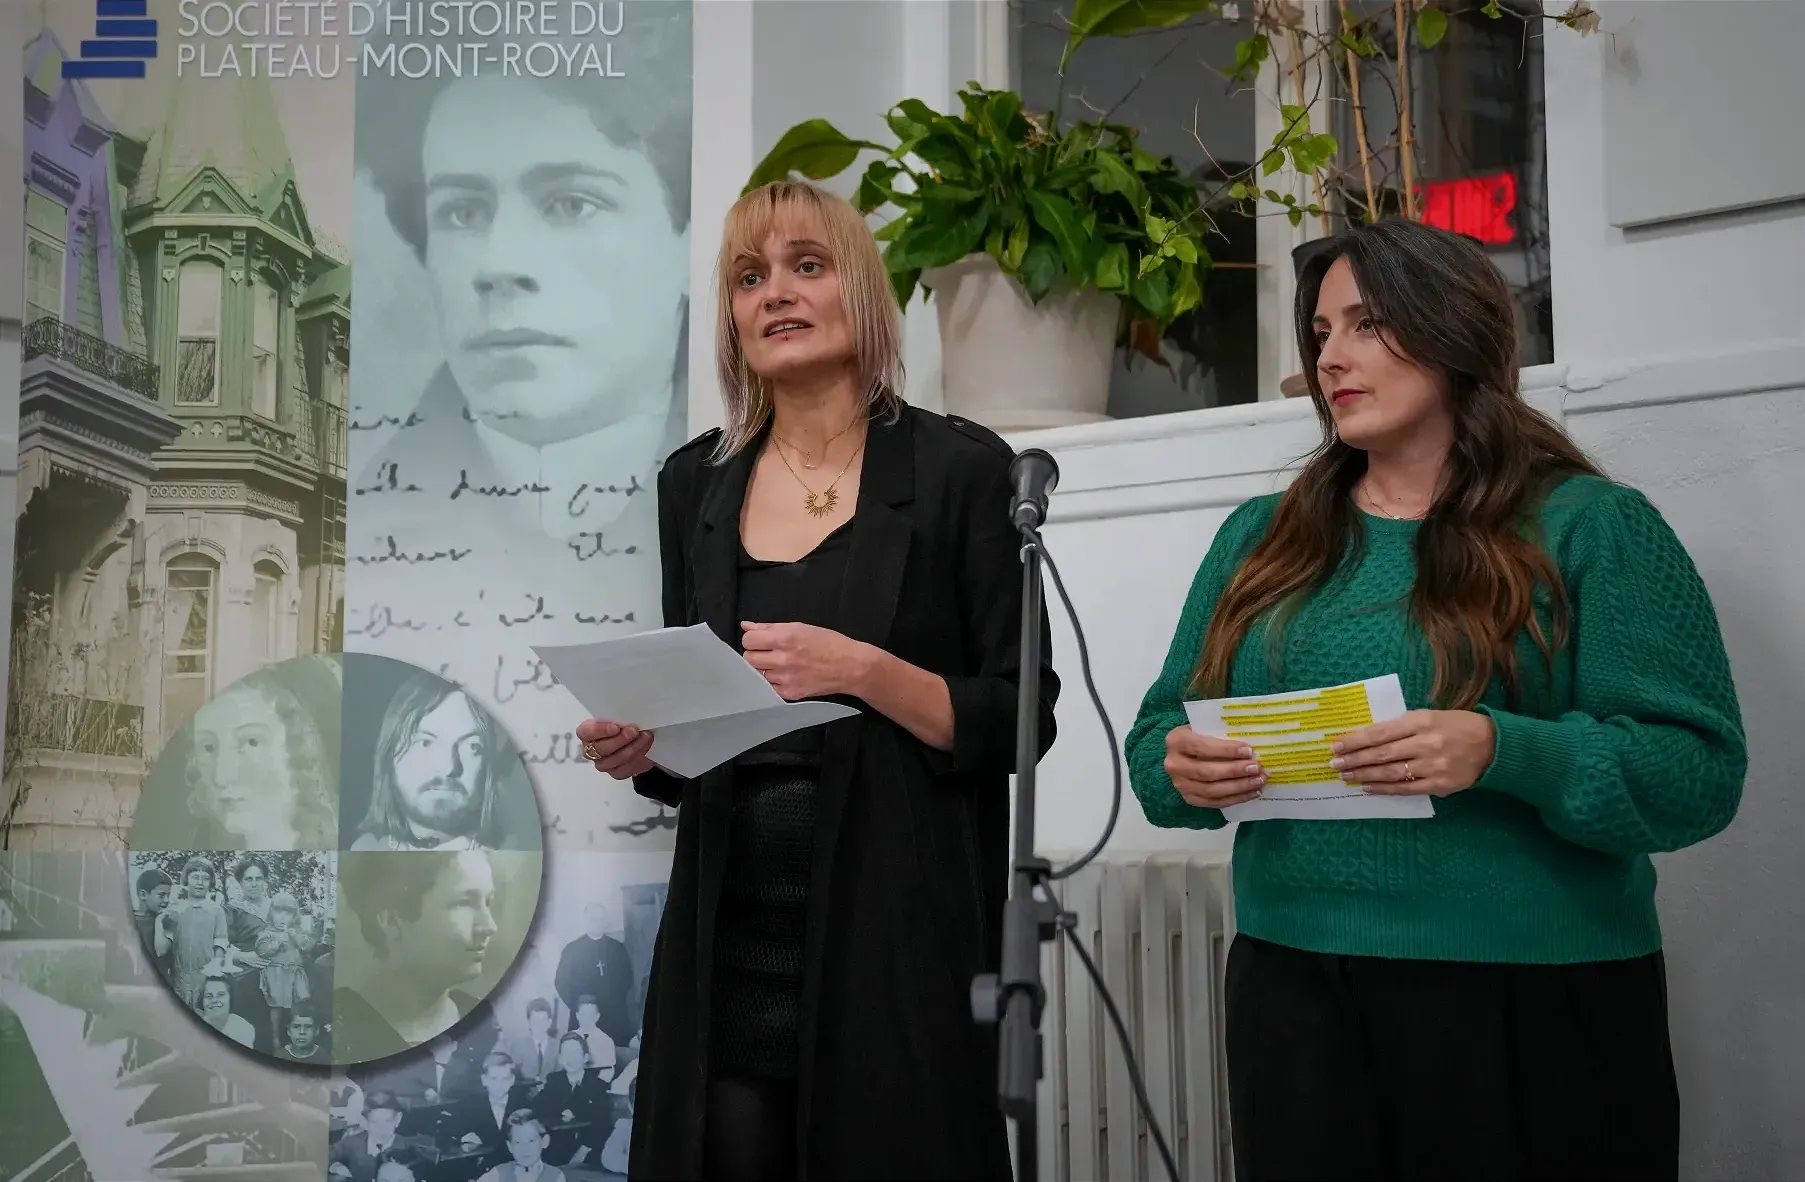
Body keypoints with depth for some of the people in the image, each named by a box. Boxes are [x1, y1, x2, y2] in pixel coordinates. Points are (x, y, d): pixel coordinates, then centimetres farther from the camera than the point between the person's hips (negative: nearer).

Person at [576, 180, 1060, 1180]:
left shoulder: (960, 468, -4)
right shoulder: (696, 483, 9)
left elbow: (1019, 721, -6)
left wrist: (862, 669, -20)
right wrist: (637, 750, -5)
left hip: (898, 936, -3)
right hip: (729, 944, 4)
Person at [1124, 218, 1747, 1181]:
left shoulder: (1591, 526, -3)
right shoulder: (1258, 537, 10)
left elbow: (1700, 771, -10)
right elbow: (1160, 729, 11)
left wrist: (1502, 754, -26)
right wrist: (1179, 766, -12)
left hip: (1535, 1010, -3)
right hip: (1294, 999, 4)